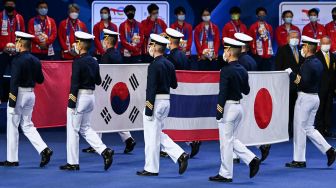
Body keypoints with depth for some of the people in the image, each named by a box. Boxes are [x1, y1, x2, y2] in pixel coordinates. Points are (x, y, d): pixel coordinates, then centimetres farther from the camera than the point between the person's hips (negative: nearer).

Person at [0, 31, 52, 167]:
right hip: (31, 94, 7)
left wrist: (12, 101, -17)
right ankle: (44, 150, -1)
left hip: (19, 94, -7)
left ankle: (12, 159, 10)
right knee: (27, 125, 16)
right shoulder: (36, 61, 7)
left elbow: (14, 81, -19)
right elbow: (40, 80, 14)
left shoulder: (18, 60, -16)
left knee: (12, 127, 4)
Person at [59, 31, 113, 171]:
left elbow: (75, 83, -18)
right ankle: (104, 151, 4)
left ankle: (72, 163, 8)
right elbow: (98, 81, 15)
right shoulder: (94, 62, 8)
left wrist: (71, 103, -16)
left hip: (79, 97, -8)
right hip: (91, 96, 8)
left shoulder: (78, 62, -15)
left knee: (73, 130, 2)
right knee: (85, 128, 18)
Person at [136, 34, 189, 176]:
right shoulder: (169, 64, 9)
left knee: (152, 136, 0)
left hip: (156, 102, -9)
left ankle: (151, 169, 7)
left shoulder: (154, 66, -17)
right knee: (158, 134, 18)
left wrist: (148, 110, -17)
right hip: (166, 101, 9)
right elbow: (174, 85, 17)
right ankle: (180, 155, 6)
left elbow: (151, 89, -19)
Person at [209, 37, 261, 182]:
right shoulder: (242, 70, 8)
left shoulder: (226, 70, -17)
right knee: (231, 139, 19)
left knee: (226, 141, 0)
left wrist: (219, 111, -16)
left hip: (228, 107, -8)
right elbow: (246, 90, 16)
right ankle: (252, 159, 8)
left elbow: (223, 92, -20)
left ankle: (225, 174, 6)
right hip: (239, 106, 8)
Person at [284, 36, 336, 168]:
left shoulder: (307, 64, -17)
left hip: (305, 97, -9)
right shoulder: (318, 63, 12)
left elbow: (303, 83, -25)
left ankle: (299, 160, 6)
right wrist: (297, 77, 6)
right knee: (309, 128, 16)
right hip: (315, 97, 9)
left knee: (300, 128, 1)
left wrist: (292, 75, -15)